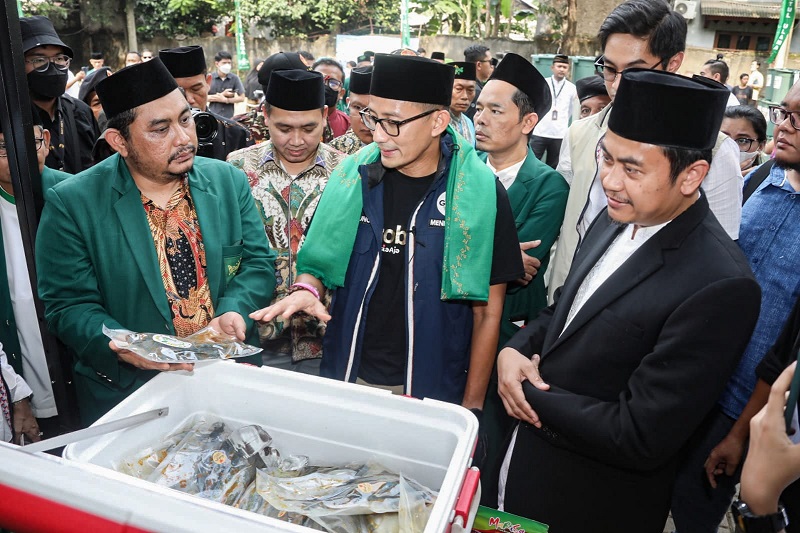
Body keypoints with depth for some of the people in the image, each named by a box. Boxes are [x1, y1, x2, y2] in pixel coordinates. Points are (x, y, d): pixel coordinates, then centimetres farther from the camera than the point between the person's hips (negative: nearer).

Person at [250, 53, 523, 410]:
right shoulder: (351, 176, -4)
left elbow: (487, 311, -8)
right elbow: (317, 261, 7)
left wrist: (471, 407, -7)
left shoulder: (479, 193, -12)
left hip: (433, 388, -2)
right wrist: (307, 289, -16)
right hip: (347, 376, 3)